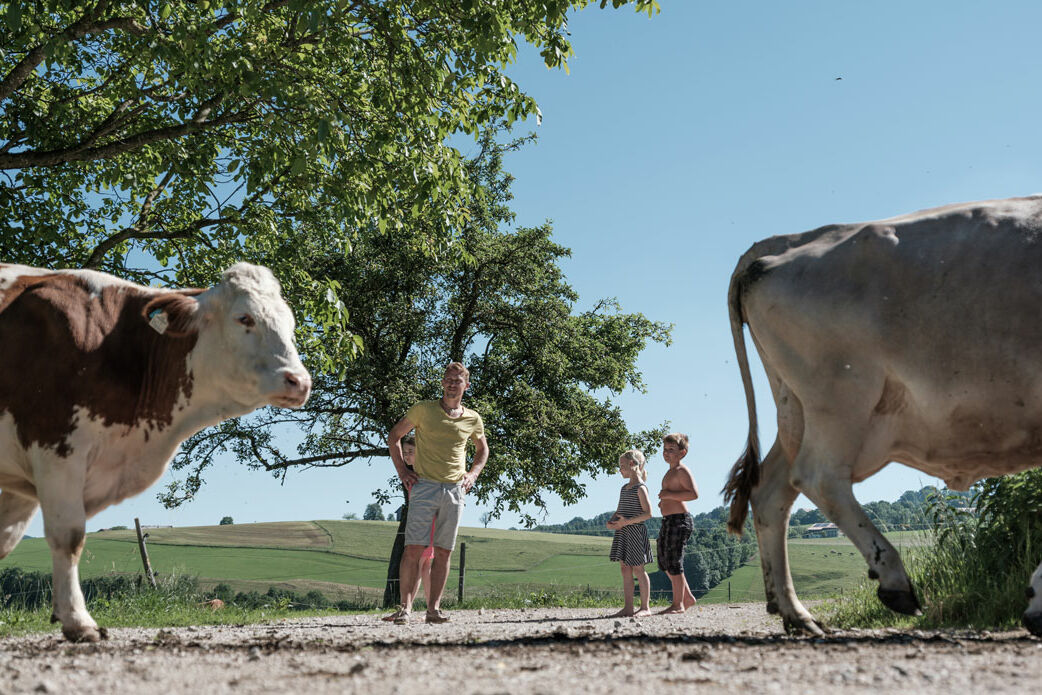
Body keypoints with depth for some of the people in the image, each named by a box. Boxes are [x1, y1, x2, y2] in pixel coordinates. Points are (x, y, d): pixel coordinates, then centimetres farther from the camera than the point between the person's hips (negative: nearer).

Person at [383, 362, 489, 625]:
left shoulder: (473, 419, 10)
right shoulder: (423, 409, 2)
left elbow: (482, 450, 28)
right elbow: (394, 436, 11)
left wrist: (472, 475, 12)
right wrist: (402, 471, 2)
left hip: (454, 491, 3)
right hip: (424, 487, -3)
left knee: (444, 552, 3)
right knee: (414, 549, -10)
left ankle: (434, 608, 8)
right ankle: (405, 607, -8)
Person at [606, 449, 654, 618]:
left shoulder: (640, 488, -11)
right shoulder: (625, 488, 15)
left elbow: (648, 513, -16)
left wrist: (628, 521, -23)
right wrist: (611, 521, 2)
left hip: (635, 531, -8)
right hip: (622, 532, 8)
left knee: (638, 568, -2)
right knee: (625, 568, 8)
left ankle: (645, 607, 6)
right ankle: (628, 607, 12)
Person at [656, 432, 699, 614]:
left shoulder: (682, 471, -11)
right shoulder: (670, 473, 19)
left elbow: (694, 494, -24)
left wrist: (670, 495, -23)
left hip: (679, 520, -11)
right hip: (668, 521, 11)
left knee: (674, 563, -6)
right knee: (665, 562, 14)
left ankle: (678, 604, 2)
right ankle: (687, 597, 23)